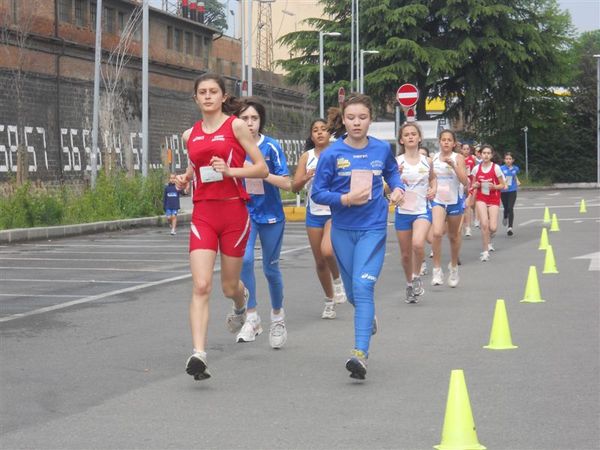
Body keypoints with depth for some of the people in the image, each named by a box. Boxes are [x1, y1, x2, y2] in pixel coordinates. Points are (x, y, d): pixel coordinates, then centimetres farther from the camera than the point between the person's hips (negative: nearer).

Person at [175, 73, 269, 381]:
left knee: (229, 287, 11)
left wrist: (230, 171, -17)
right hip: (203, 214, 2)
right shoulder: (190, 135, 10)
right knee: (201, 286, -14)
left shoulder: (235, 126, -2)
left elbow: (262, 169, -2)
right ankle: (198, 354, -21)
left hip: (233, 211, -2)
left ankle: (241, 302, 50)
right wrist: (185, 178, 6)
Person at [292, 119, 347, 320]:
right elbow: (294, 187, 0)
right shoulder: (306, 157, 5)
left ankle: (338, 279, 4)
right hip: (314, 213, 3)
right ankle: (330, 301, 25)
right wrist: (306, 178, -19)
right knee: (320, 262, 7)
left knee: (327, 250, -27)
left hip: (336, 211, -3)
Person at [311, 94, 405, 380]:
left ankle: (360, 353, -23)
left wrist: (397, 189, -1)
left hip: (373, 229, -1)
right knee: (352, 292, 15)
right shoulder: (332, 154, -7)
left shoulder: (382, 149, -1)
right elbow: (318, 193, -5)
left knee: (363, 287, -17)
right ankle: (369, 317, 51)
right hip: (343, 230, 1)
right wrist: (346, 199, -20)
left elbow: (391, 172, 20)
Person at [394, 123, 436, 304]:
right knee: (406, 254, 8)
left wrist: (433, 189, 2)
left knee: (418, 244, -26)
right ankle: (409, 284, 31)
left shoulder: (427, 161, 3)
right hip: (403, 210, 0)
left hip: (422, 210, 0)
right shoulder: (397, 162, -3)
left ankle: (417, 276, -2)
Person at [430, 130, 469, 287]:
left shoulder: (458, 158, -5)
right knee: (437, 233, -21)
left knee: (454, 236, 13)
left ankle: (453, 266, 34)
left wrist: (453, 166, -24)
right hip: (438, 201, 1)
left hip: (455, 201, -1)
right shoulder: (433, 159, 3)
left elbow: (465, 182, -15)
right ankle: (437, 269, -15)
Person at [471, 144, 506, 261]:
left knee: (492, 227, -9)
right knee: (484, 224, -15)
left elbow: (502, 185, -1)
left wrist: (494, 186, -20)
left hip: (494, 199, -1)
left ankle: (489, 237, 30)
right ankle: (486, 252, -3)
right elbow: (473, 184, 13)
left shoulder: (496, 168, -7)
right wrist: (475, 185, -10)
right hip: (481, 198, 1)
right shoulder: (476, 168, 0)